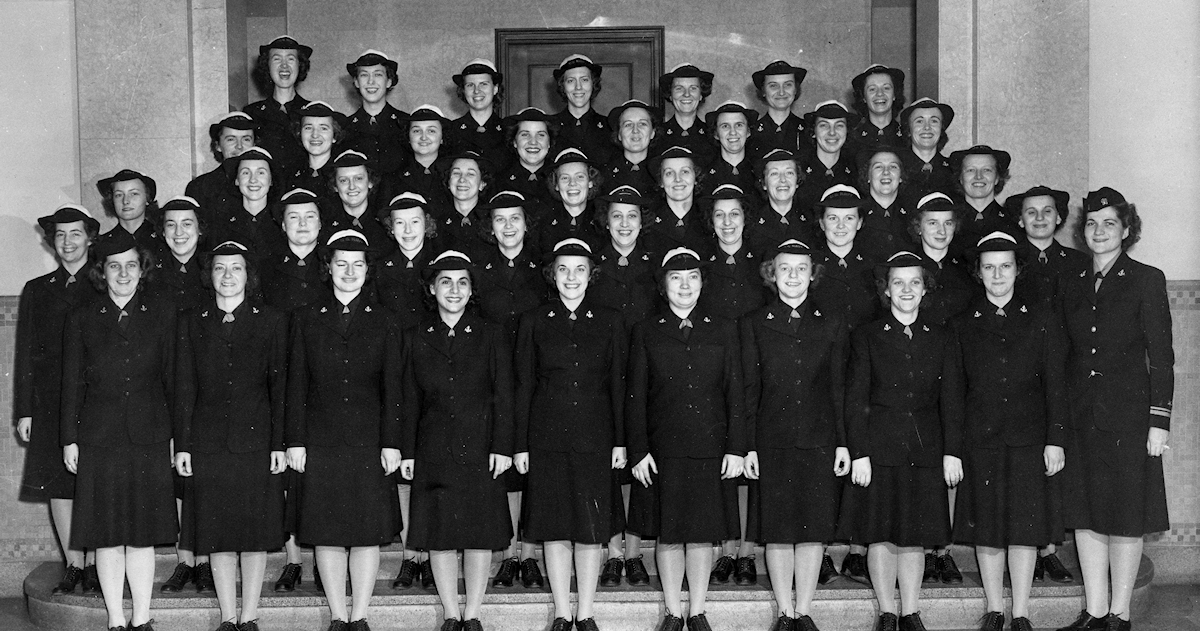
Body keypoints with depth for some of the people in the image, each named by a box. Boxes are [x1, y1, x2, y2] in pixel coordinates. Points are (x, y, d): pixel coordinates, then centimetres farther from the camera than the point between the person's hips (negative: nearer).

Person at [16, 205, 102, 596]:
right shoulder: (37, 291, 13)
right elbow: (25, 355, 11)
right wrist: (24, 411, 4)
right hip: (50, 404, 3)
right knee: (59, 485, 3)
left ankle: (94, 566, 5)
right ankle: (73, 566, 11)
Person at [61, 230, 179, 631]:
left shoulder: (162, 315, 6)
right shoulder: (82, 318, 5)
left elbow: (171, 378, 6)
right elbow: (72, 383, 6)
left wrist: (175, 434, 2)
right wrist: (69, 439, 2)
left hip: (149, 438, 0)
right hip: (99, 439, 0)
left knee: (143, 535, 3)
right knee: (107, 536, 3)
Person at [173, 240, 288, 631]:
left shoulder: (272, 321, 5)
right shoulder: (190, 322, 8)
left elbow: (279, 386, 2)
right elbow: (184, 388, 7)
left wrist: (279, 444, -4)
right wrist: (182, 445, 1)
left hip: (256, 442, -1)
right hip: (208, 444, 1)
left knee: (256, 532, 2)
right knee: (218, 535, 4)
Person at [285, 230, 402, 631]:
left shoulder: (383, 322, 8)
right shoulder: (306, 319, 8)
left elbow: (391, 387, 4)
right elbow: (296, 384, 5)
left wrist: (391, 442, -2)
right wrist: (294, 440, -1)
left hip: (370, 441, 0)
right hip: (321, 442, 0)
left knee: (369, 530, 1)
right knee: (327, 531, 2)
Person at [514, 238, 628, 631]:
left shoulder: (609, 321, 5)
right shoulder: (534, 322, 4)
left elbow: (618, 385, 6)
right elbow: (524, 385, 5)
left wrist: (620, 442, 0)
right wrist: (521, 445, 1)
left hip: (595, 437, 0)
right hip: (548, 437, 0)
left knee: (593, 529, 1)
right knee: (555, 528, 3)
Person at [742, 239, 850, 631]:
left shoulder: (831, 324, 8)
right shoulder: (754, 324, 5)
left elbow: (839, 388, 8)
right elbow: (749, 389, 4)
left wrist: (843, 442, 2)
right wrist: (749, 446, -1)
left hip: (819, 441, 1)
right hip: (772, 442, -1)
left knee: (814, 529, 1)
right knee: (777, 530, 2)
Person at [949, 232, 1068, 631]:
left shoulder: (1042, 320, 6)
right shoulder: (963, 325, 8)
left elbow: (1056, 384, 3)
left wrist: (1055, 439, -4)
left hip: (1029, 438, -1)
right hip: (980, 439, 1)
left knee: (1024, 525, 0)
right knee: (985, 526, 3)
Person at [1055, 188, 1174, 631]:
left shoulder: (1146, 280, -2)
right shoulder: (1073, 286, 11)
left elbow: (1161, 357, -4)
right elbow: (1069, 356, 12)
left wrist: (1159, 420, -10)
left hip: (1128, 412, -4)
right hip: (1081, 413, 4)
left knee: (1126, 517, 1)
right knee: (1085, 516, 6)